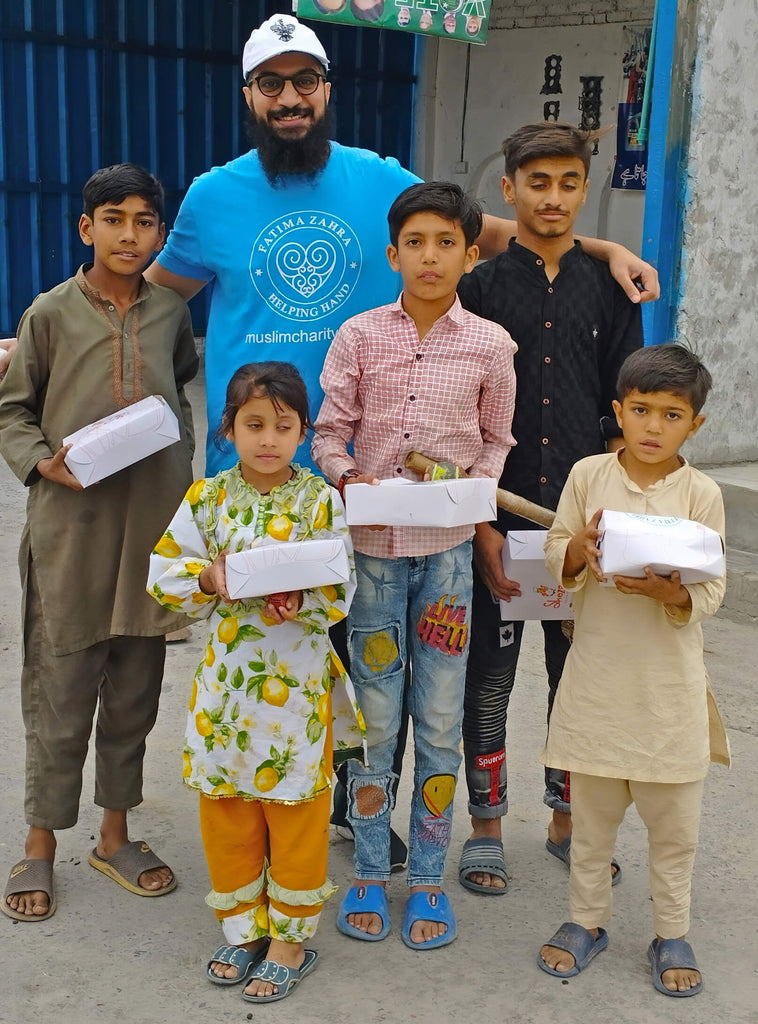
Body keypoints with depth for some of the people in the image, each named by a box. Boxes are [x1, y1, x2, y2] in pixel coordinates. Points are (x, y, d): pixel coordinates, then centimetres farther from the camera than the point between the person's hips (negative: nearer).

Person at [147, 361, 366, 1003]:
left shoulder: (320, 500, -5)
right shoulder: (207, 499, 0)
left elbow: (340, 592, -6)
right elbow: (165, 572, 2)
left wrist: (302, 600, -25)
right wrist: (210, 579, -16)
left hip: (297, 683, -2)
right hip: (227, 680, 3)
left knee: (296, 814, 7)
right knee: (227, 811, 13)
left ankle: (291, 940, 24)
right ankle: (244, 930, 31)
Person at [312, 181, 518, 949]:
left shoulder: (489, 345, 0)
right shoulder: (359, 336, 0)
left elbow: (497, 441, 9)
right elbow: (329, 432, 3)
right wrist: (348, 477, -16)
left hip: (447, 547, 0)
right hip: (373, 543, 0)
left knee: (439, 722, 6)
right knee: (373, 718, 7)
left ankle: (428, 878, 21)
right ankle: (369, 873, 23)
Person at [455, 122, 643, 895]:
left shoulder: (610, 290, 6)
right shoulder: (479, 289, 0)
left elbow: (624, 416, 6)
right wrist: (482, 527, -10)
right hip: (497, 520, -2)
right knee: (489, 675, 6)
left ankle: (567, 820, 29)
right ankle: (486, 825, 22)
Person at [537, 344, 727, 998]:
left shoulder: (702, 493, -6)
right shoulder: (588, 475, -2)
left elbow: (710, 593, -7)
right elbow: (556, 559, 4)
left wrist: (668, 591, -27)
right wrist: (579, 548, -18)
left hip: (669, 680, -1)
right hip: (597, 671, 1)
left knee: (673, 818, 10)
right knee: (591, 809, 15)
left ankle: (672, 934, 29)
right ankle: (588, 920, 33)